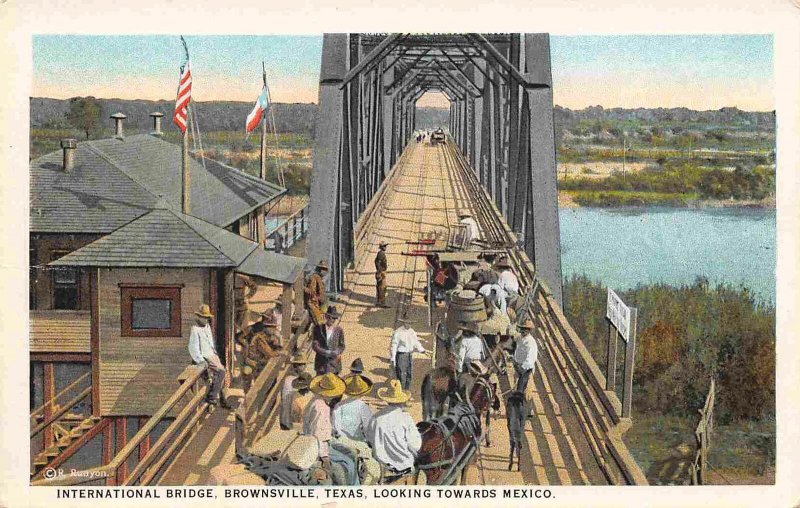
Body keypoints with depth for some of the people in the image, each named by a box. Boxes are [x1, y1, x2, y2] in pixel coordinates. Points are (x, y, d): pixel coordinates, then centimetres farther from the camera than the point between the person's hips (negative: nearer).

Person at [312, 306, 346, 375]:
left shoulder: (339, 330, 5)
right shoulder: (318, 328, 2)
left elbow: (342, 346, 10)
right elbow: (314, 345, -4)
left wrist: (336, 353, -13)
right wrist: (327, 352, -16)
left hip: (334, 364, 1)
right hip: (321, 363, -1)